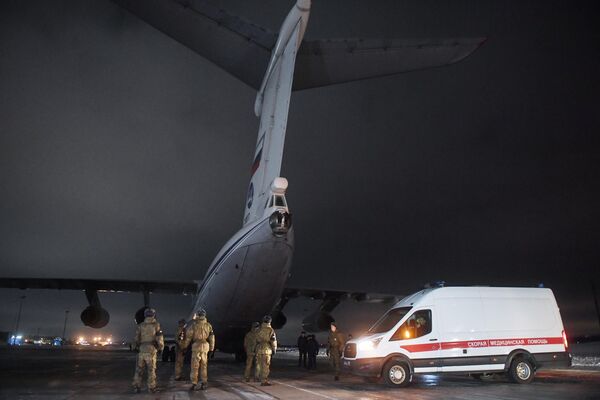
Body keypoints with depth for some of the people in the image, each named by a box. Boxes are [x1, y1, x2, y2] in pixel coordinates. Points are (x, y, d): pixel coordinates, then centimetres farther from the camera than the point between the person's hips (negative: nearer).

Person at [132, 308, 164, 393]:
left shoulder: (140, 326, 4)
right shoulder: (156, 325, -2)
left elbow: (136, 339, 2)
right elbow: (159, 339, -4)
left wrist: (136, 348, 16)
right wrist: (161, 348, 8)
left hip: (141, 350, 2)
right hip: (151, 351, -2)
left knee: (139, 370, 10)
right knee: (151, 370, 6)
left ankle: (136, 387, 10)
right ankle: (152, 387, 9)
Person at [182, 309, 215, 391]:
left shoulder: (194, 324, -5)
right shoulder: (208, 325, 5)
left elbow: (188, 336, -2)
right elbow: (212, 337, 8)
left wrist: (185, 345, 10)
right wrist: (211, 347, 16)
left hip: (196, 346, -3)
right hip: (205, 346, 3)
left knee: (195, 366, 3)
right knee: (204, 366, 12)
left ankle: (194, 384, 1)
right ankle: (204, 383, 13)